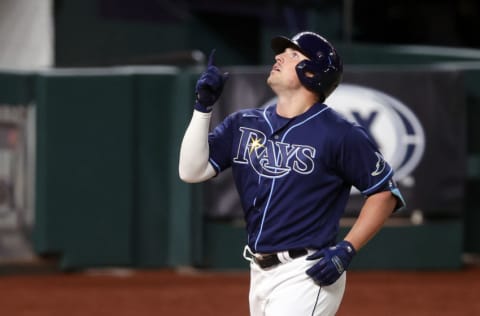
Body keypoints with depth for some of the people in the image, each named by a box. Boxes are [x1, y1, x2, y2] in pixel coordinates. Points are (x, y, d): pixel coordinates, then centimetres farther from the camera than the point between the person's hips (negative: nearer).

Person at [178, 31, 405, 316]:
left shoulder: (339, 134, -9)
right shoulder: (242, 124, 7)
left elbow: (384, 192, -4)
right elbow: (191, 171, 1)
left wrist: (347, 250, -14)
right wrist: (204, 106, -6)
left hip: (307, 274, -7)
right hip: (260, 272, 7)